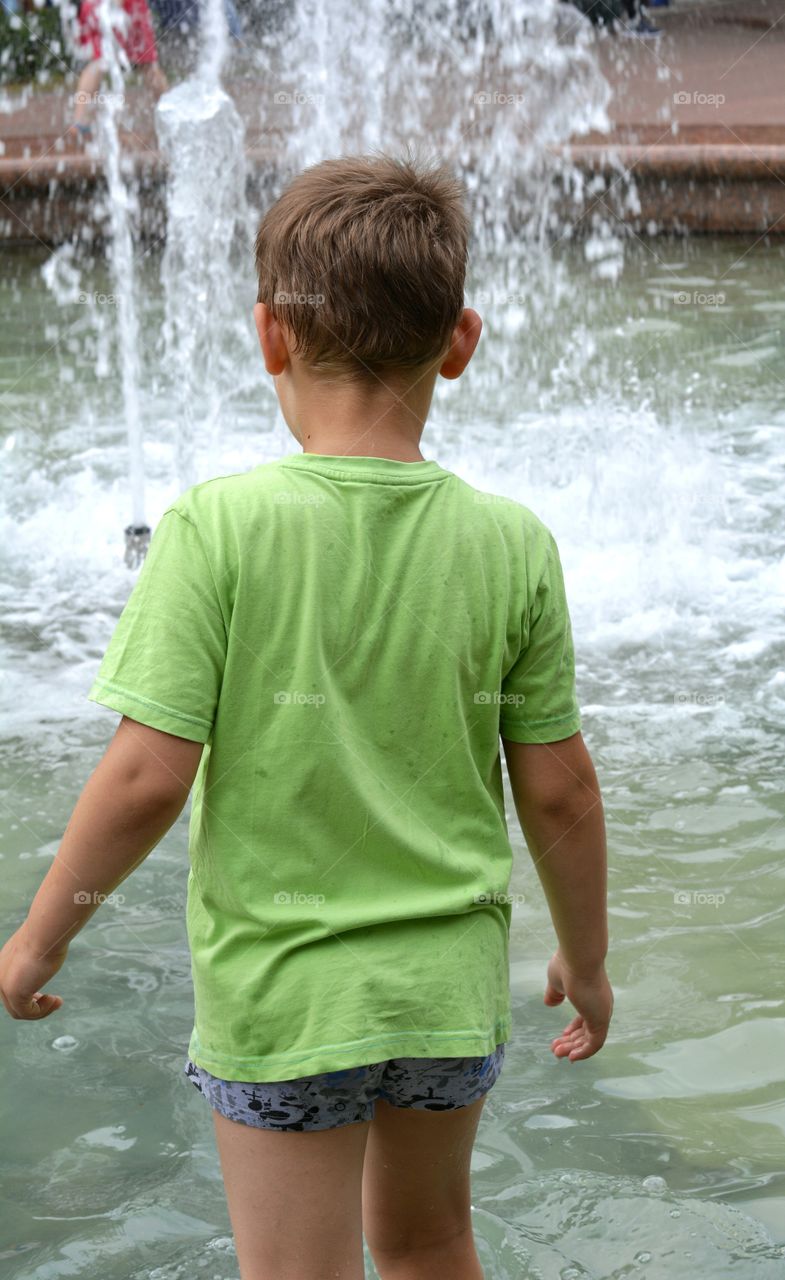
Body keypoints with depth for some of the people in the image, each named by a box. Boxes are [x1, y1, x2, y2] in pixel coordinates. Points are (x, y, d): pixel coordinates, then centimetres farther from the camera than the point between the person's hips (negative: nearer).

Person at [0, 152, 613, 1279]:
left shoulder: (219, 526, -17)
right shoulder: (513, 542, -8)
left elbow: (147, 776, -18)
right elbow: (559, 792, -2)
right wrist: (586, 960, 14)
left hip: (280, 998, -3)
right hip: (452, 985, 3)